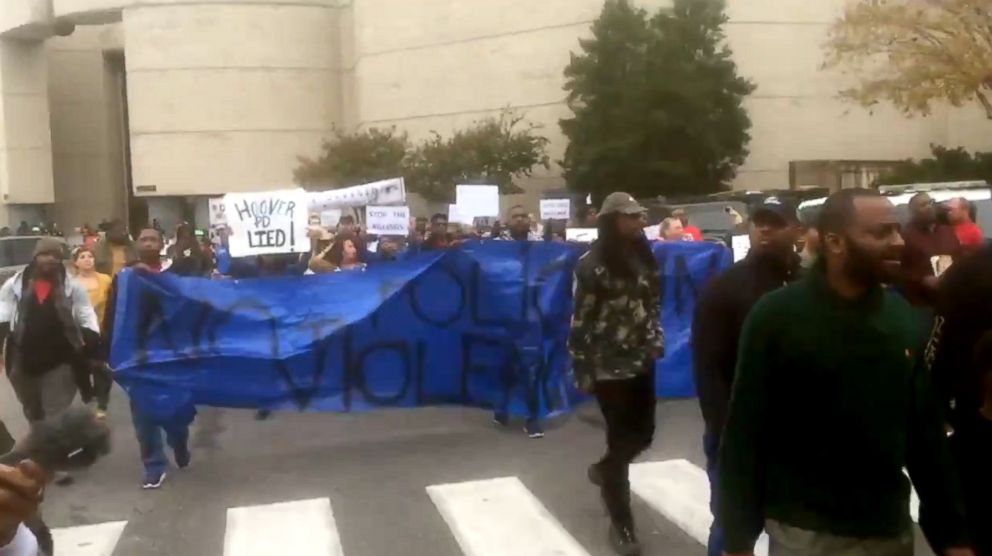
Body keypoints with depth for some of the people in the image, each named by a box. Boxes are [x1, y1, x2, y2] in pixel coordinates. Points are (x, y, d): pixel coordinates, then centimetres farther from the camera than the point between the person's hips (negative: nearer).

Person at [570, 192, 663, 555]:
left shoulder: (644, 257, 6)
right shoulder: (593, 265, -14)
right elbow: (581, 322, -14)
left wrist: (657, 340, 7)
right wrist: (583, 372, -13)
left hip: (642, 362, 6)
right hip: (610, 366, -6)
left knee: (642, 434, 14)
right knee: (621, 439, 1)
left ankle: (604, 470, 45)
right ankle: (621, 523, 17)